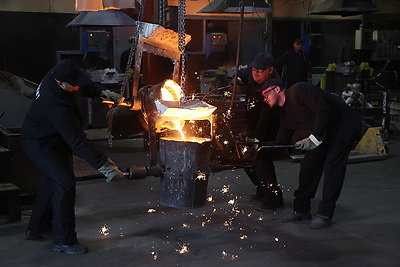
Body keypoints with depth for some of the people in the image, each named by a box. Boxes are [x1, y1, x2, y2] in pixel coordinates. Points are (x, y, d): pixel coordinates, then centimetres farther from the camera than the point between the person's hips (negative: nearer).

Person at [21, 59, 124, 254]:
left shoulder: (57, 73, -13)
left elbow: (85, 85, 10)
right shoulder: (56, 105, -38)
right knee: (65, 183, -17)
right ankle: (63, 241, -6)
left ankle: (38, 229, 36)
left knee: (55, 180, 19)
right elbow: (77, 141, -41)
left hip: (55, 139, 10)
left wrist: (101, 92, -7)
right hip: (39, 143, -10)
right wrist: (103, 165, -44)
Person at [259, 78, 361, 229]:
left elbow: (323, 111, -28)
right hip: (323, 135, 9)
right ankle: (301, 210, 15)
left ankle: (324, 215, -6)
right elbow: (281, 141, 9)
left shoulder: (298, 91, -21)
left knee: (331, 169, -12)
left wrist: (314, 138, -27)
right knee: (308, 167, 4)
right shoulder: (285, 114, 6)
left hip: (343, 126, -9)